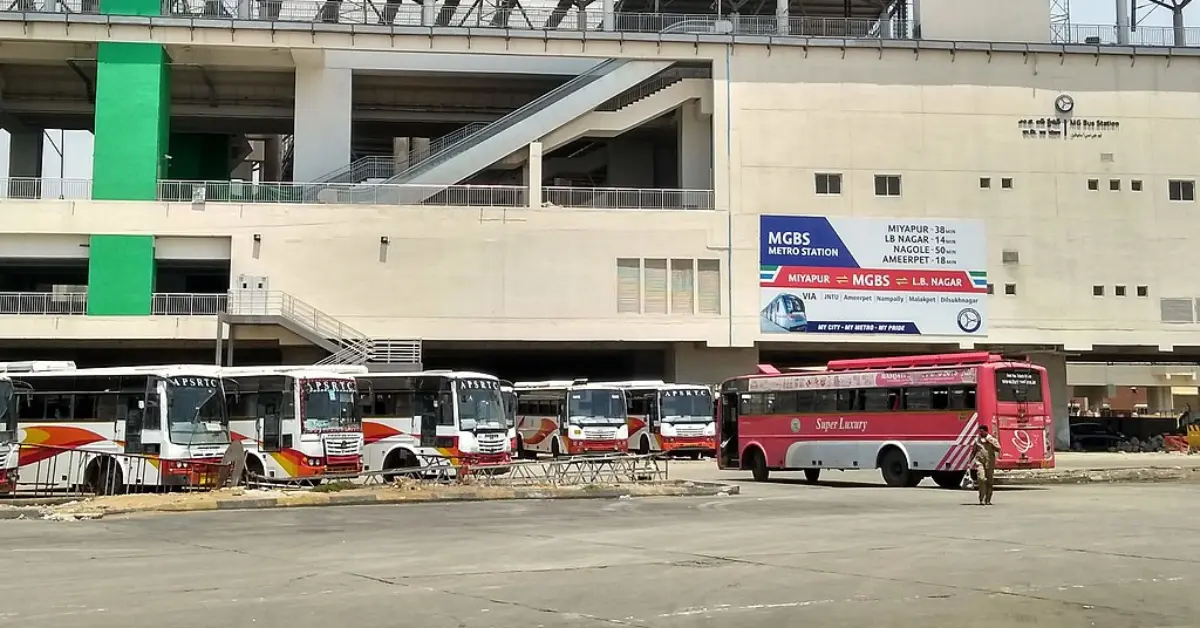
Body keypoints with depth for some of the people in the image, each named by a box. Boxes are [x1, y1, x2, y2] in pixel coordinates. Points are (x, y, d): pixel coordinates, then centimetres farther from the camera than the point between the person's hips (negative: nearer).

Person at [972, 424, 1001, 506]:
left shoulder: (992, 439, 5)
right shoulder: (977, 440, 11)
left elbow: (998, 449, -7)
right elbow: (974, 452, 18)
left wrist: (991, 443, -17)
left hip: (990, 462, 0)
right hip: (980, 462, 0)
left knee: (989, 481, 4)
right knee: (981, 478, -17)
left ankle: (988, 500, 15)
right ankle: (981, 499, -13)